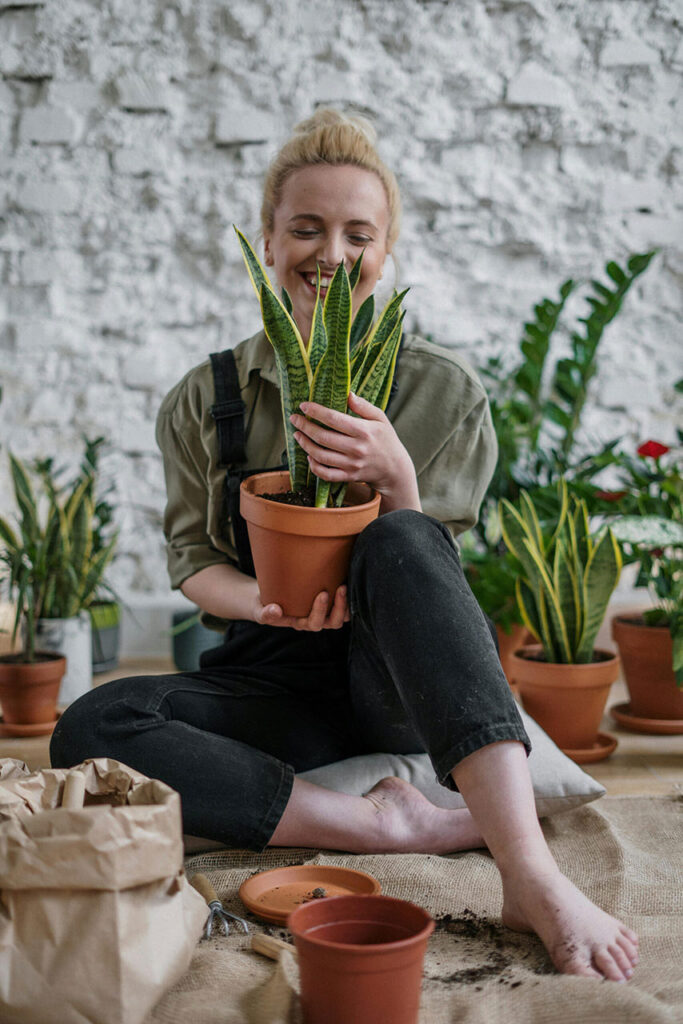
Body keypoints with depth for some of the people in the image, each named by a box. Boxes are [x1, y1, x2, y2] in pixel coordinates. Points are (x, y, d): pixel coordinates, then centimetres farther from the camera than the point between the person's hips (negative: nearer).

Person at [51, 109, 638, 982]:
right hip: (277, 678, 1)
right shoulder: (205, 402, 4)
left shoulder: (441, 393, 1)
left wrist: (394, 479, -23)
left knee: (398, 540, -36)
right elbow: (193, 563, 6)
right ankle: (394, 825, -27)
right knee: (89, 730, -28)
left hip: (403, 682, -1)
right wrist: (268, 602, -18)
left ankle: (532, 878, -45)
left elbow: (423, 563, -1)